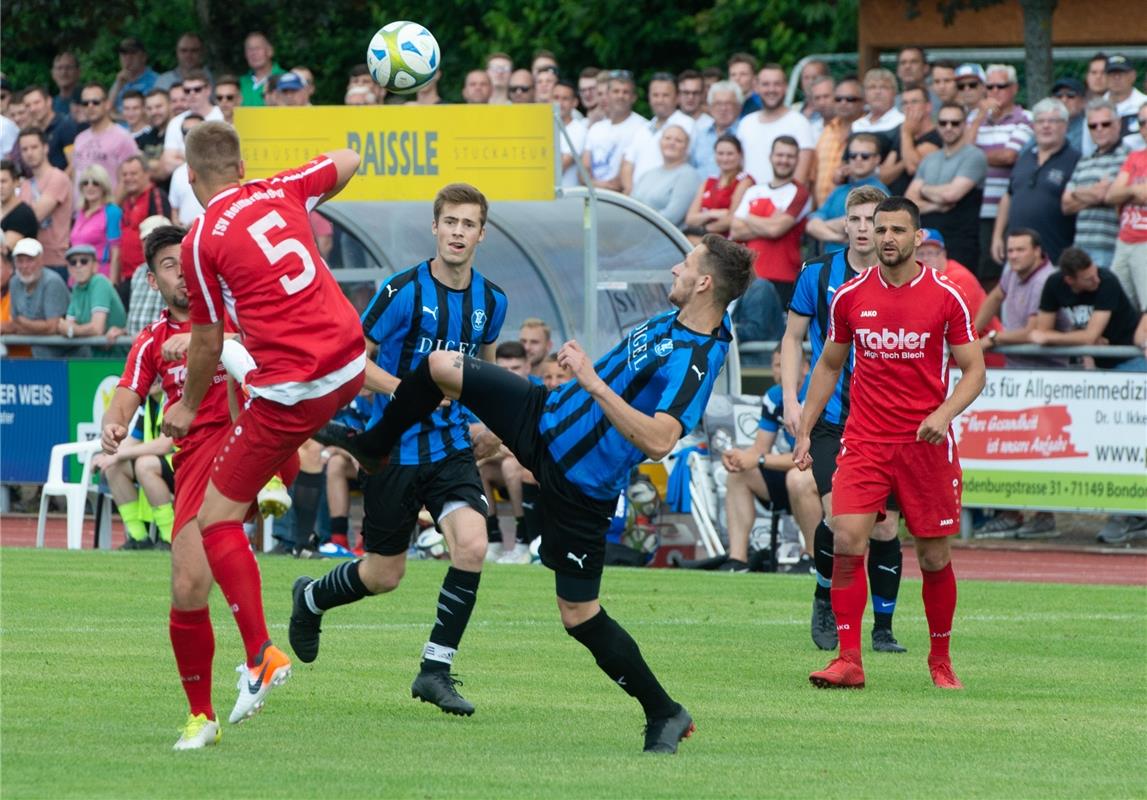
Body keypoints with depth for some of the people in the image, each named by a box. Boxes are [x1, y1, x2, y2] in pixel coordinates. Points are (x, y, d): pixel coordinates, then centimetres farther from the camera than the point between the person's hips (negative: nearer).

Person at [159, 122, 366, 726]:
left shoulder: (201, 241, -7)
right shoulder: (280, 192, 7)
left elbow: (207, 343, 2)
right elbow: (346, 162, 26)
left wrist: (187, 406, 18)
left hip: (290, 390, -6)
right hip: (350, 367, 7)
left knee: (215, 519, 1)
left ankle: (260, 657, -6)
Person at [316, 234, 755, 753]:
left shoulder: (695, 362, -29)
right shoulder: (674, 320, 0)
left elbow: (658, 442, -41)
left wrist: (592, 382, -39)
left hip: (579, 486, -8)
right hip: (547, 418, 8)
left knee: (579, 615, -2)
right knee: (440, 366, 3)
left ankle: (664, 714, 15)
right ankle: (372, 446, 31)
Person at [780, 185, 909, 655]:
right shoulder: (819, 274, 3)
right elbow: (793, 338, 11)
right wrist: (791, 398, 0)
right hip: (830, 418, -1)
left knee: (884, 529, 0)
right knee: (837, 516, -16)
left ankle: (883, 629, 12)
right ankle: (825, 599, 11)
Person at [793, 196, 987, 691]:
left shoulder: (946, 297, -2)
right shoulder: (850, 296, 4)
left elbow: (974, 370, 2)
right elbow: (828, 366, 16)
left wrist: (944, 413, -16)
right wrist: (804, 432, 12)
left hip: (927, 444, -1)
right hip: (864, 441, 1)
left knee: (935, 557, 4)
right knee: (847, 543, -15)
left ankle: (941, 659, 22)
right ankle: (849, 661, -12)